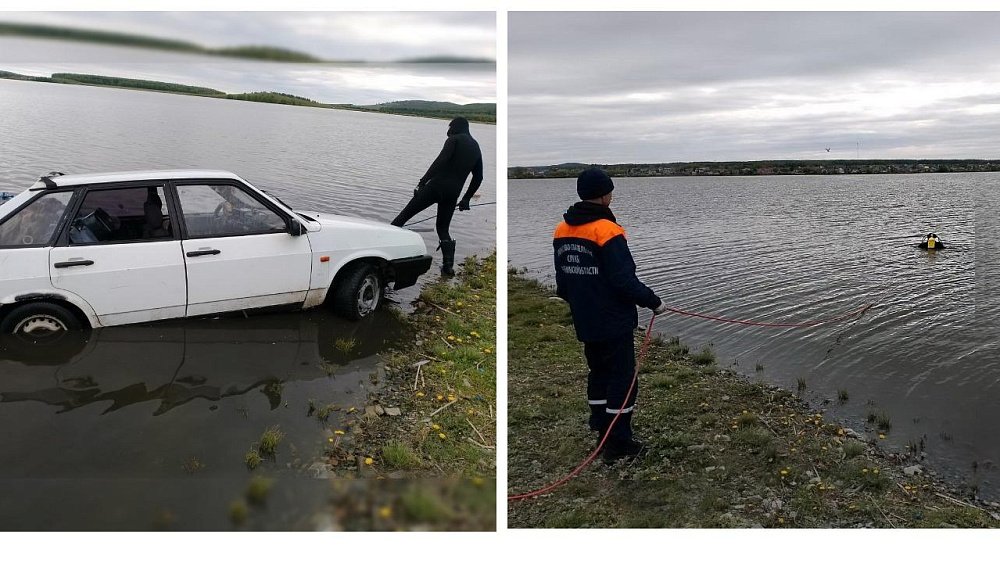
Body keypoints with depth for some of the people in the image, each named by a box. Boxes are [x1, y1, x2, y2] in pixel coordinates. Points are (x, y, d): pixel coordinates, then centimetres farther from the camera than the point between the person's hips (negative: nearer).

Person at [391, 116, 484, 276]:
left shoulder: (455, 139, 0)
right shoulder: (476, 148, 20)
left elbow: (441, 161, -15)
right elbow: (478, 177, 22)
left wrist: (423, 182, -18)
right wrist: (466, 199, 28)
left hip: (437, 185, -6)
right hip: (453, 193, 6)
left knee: (406, 213, 0)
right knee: (443, 228, 15)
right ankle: (448, 266, 3)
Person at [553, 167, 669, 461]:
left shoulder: (562, 230, 4)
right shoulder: (607, 230, -19)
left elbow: (562, 281, 11)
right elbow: (625, 280, -21)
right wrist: (654, 301, -9)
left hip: (585, 323, 8)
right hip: (614, 323, -7)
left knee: (599, 373, 20)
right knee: (622, 380, 3)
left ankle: (602, 433, 30)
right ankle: (618, 444, 8)